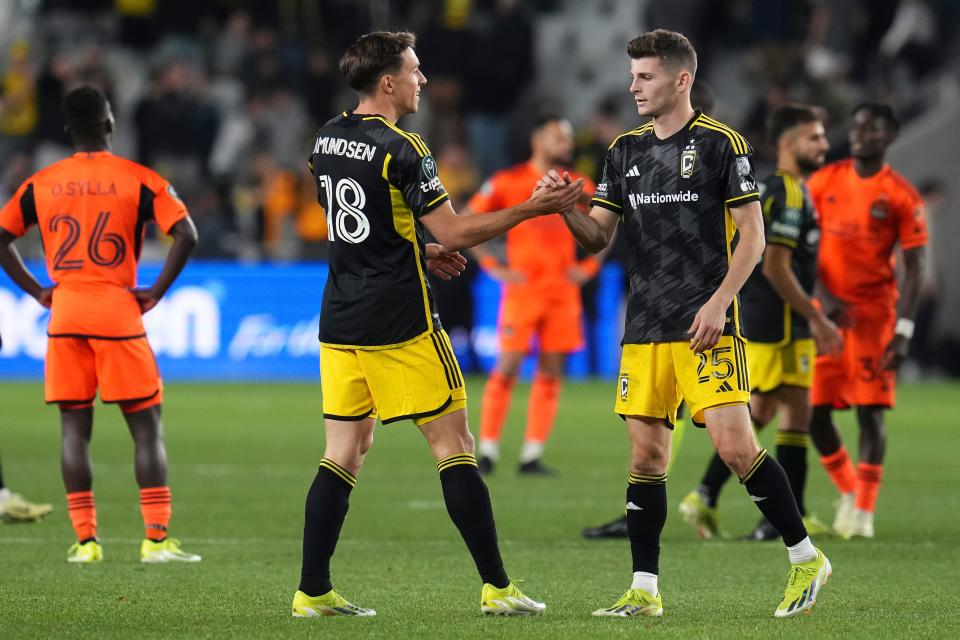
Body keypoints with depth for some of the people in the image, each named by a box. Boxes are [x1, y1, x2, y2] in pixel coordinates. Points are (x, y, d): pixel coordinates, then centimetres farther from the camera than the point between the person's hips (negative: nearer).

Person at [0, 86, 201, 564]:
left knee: (74, 428, 8)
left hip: (65, 311, 3)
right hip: (118, 310, -3)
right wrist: (157, 292, -5)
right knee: (146, 427, 1)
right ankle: (157, 539, -5)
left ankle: (85, 540, 4)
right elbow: (186, 235, -12)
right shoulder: (138, 179, -2)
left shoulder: (41, 184, 7)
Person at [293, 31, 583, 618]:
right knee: (454, 444, -1)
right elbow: (455, 232, -15)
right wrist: (532, 209, -8)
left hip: (340, 324, 7)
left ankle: (313, 591, 3)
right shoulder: (401, 149, -14)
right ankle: (497, 587, -1)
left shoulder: (328, 140, 10)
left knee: (344, 453, 8)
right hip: (401, 324, -7)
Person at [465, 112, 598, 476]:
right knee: (507, 367, -7)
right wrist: (492, 267, -5)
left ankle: (532, 456, 5)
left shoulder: (580, 187, 9)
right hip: (522, 290, -4)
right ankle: (487, 451, 0)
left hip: (563, 292, 4)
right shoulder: (507, 183, -2)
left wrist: (588, 267, 9)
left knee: (551, 373, 1)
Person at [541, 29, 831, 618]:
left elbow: (752, 236, -5)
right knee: (646, 456, 3)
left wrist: (718, 303, -16)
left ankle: (806, 558, 3)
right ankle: (644, 591, 8)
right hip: (644, 330, 6)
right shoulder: (626, 151, 13)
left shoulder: (722, 144, -4)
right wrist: (564, 206, -6)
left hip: (706, 327, -6)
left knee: (736, 447, -12)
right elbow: (598, 236, 14)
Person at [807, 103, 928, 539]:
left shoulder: (901, 197, -3)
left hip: (874, 313, -3)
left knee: (870, 412, -7)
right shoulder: (824, 181, 6)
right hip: (826, 311, 3)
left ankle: (864, 509, 2)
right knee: (816, 412, 1)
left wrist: (903, 331, -12)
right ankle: (848, 491, 20)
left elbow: (914, 267, -4)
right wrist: (824, 296, -8)